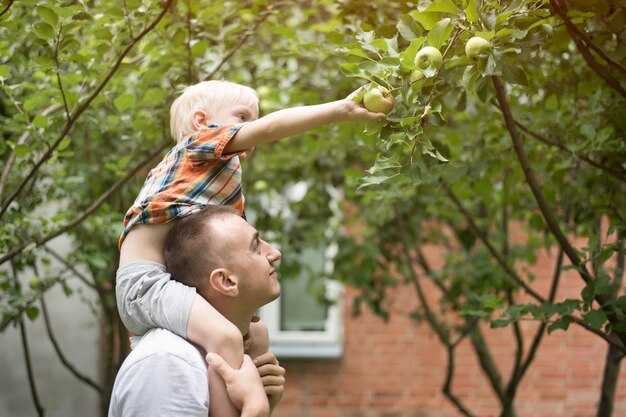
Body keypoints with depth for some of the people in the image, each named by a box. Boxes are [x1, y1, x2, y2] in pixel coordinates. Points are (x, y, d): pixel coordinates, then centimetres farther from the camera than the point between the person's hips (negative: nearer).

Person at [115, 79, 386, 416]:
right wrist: (342, 109, -18)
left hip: (173, 279, 11)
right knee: (224, 337, -32)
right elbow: (271, 126, -15)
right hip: (147, 277, -11)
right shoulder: (201, 140, 0)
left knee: (255, 335, 19)